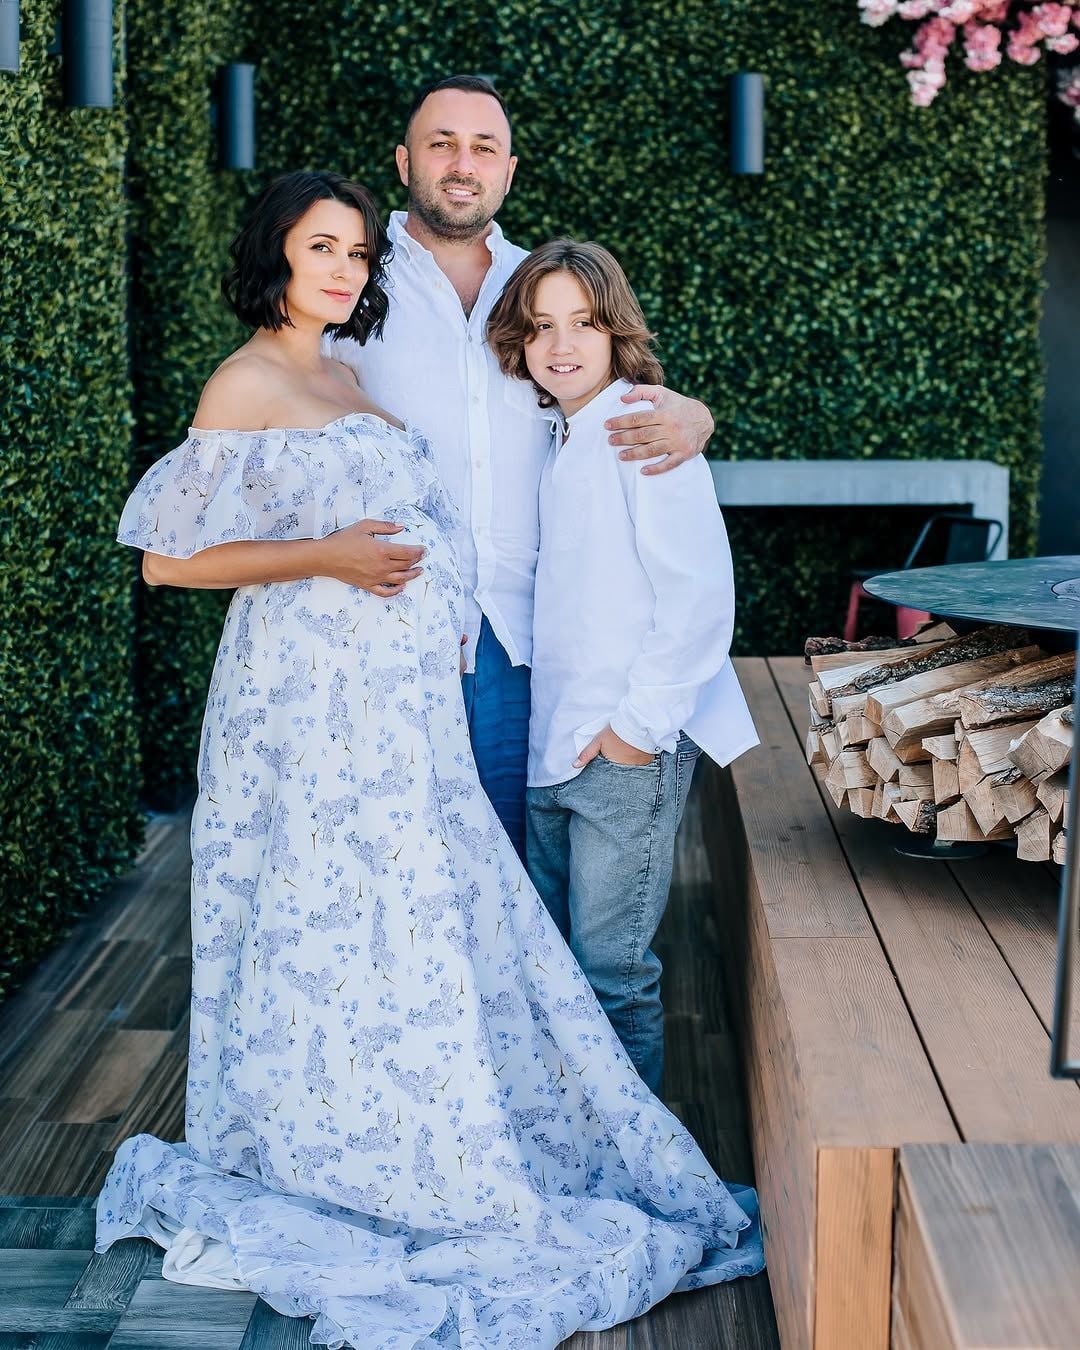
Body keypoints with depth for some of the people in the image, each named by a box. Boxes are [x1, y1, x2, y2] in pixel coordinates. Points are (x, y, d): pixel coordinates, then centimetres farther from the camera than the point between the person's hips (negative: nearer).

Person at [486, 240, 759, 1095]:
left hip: (629, 750, -8)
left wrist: (640, 724, -17)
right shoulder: (557, 442, 13)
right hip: (556, 747, 8)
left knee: (611, 967, -2)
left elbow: (700, 593, -19)